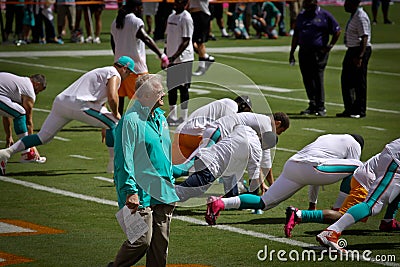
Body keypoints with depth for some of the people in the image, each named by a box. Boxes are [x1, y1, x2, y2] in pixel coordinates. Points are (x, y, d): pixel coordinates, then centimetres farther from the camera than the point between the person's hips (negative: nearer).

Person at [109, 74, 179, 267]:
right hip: (141, 194, -8)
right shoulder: (131, 120, -12)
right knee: (142, 240, -9)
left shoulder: (160, 117, 14)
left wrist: (171, 185, 24)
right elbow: (124, 160, -15)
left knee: (161, 242, 6)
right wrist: (130, 191, -20)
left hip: (163, 193, 8)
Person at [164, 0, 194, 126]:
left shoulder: (186, 18, -12)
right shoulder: (171, 17, 13)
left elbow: (186, 41, -17)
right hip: (171, 59, 8)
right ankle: (172, 115, 21)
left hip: (183, 58, -8)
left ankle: (184, 118, 4)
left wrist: (175, 56, -23)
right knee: (171, 87, 12)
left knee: (183, 87, -2)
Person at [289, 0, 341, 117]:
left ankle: (321, 107, -4)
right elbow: (296, 35, 20)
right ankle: (312, 106, 15)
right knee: (307, 80, 6)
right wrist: (292, 52, 17)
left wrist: (330, 46, -3)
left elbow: (337, 31, 4)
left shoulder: (325, 15, 0)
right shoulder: (301, 16, 16)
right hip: (304, 52, 5)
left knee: (318, 79, -9)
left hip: (319, 53, -5)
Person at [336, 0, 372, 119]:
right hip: (351, 50, 11)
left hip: (360, 50, -11)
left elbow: (364, 38, -22)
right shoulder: (353, 16, 14)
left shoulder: (361, 17, -17)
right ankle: (349, 109, 19)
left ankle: (360, 110, 3)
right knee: (346, 79, 12)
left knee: (359, 82, -4)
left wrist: (360, 57, -27)